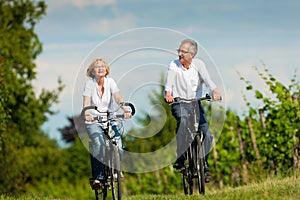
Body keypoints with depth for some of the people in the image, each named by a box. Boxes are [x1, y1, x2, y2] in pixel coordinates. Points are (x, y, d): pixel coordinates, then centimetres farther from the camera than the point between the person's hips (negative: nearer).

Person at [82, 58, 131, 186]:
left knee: (117, 145, -19)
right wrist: (86, 114, -36)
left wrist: (125, 110, -33)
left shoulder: (110, 82, 0)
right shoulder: (89, 83, -4)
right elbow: (86, 102, -15)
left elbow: (118, 98, -14)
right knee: (99, 144, -28)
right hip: (93, 121, -2)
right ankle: (98, 176, -18)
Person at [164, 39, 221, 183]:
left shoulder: (198, 64, -3)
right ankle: (180, 158, -29)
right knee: (183, 120, -35)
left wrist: (215, 92, -37)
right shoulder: (174, 65, -5)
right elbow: (169, 83, -18)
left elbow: (207, 79, -18)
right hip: (179, 103, -2)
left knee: (206, 134, -11)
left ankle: (204, 164, 11)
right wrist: (168, 94, -40)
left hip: (196, 103, 2)